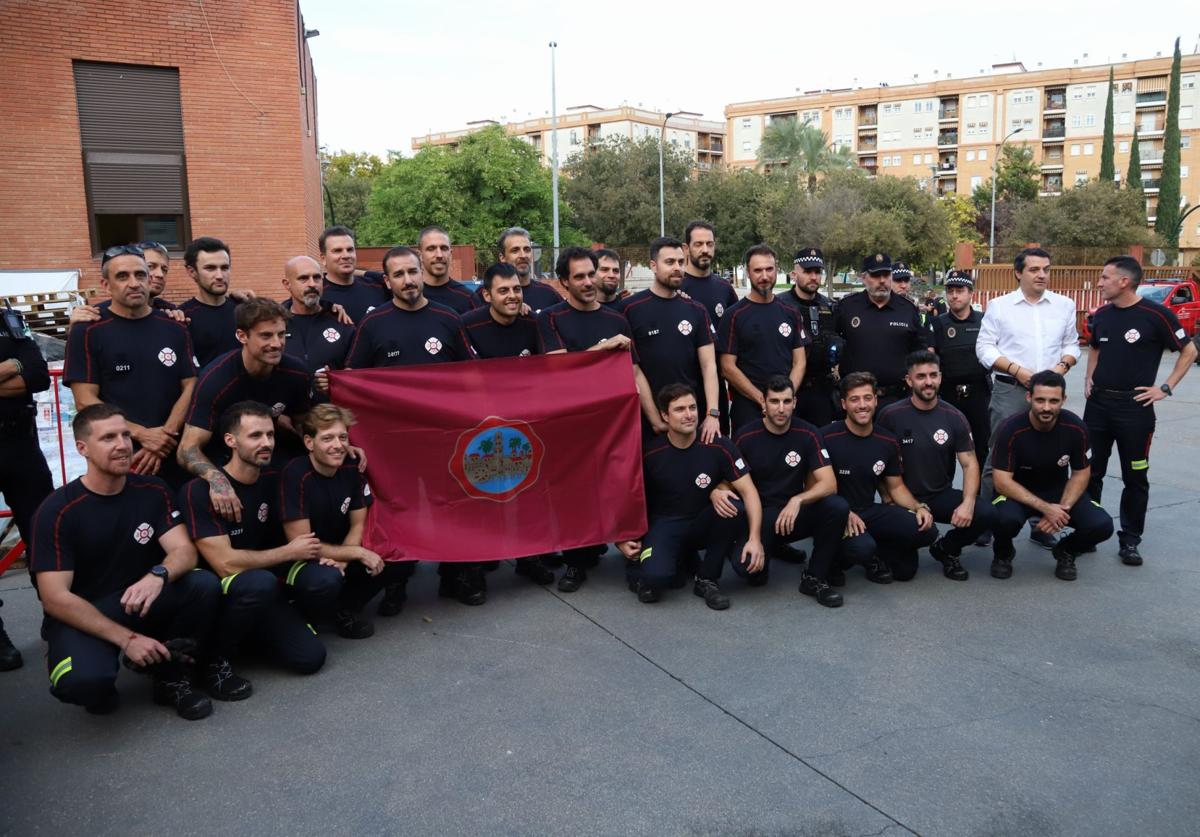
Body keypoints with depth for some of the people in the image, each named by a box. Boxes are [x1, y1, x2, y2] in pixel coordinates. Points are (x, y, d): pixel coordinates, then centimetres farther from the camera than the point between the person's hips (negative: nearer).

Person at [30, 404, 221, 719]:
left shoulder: (153, 491, -2)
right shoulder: (57, 510, -14)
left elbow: (184, 550, -11)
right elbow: (55, 598, -17)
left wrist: (159, 575, -37)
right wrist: (126, 639, -24)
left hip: (141, 604, 4)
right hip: (80, 616, -3)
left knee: (205, 585, -26)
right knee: (83, 680, -36)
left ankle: (172, 676, -3)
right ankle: (99, 686, 4)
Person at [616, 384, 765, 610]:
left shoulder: (719, 446, -12)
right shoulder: (650, 453, -12)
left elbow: (748, 491, -14)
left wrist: (755, 538, -27)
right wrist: (622, 539, -12)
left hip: (703, 524, 3)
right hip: (664, 524, -2)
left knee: (735, 508, -29)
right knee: (656, 576, -33)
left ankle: (706, 579, -8)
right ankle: (643, 572, 9)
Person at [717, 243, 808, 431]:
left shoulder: (790, 313, 9)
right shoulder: (734, 315, -3)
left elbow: (799, 361, 8)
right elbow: (728, 367, -8)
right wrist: (763, 400, -13)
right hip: (748, 408, -3)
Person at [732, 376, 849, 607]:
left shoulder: (808, 434, -5)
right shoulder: (745, 437, -8)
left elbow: (829, 483, -13)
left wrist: (798, 500, -29)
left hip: (795, 513, 1)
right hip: (758, 516, -1)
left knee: (838, 506, -29)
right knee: (745, 565, -29)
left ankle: (814, 578, -8)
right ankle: (770, 549, 12)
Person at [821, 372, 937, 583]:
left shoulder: (888, 442, 4)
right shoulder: (826, 438, -15)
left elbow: (896, 487, 14)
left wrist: (918, 507, -6)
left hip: (870, 511, 6)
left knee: (926, 530, -15)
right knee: (862, 547, -36)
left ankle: (873, 556, 9)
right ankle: (838, 558, 2)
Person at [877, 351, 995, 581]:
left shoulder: (954, 417, 0)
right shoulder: (890, 415, -9)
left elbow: (970, 464, -2)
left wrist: (968, 503, -19)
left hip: (941, 497, 3)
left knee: (986, 513, -25)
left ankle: (946, 549, 8)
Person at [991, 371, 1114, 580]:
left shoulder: (1075, 427, -15)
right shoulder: (1011, 429, -24)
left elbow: (1081, 474, -2)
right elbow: (1002, 482, -22)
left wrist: (1063, 508, -18)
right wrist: (1045, 508, -30)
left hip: (1059, 490, 3)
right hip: (1018, 492, -3)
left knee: (1102, 525, -23)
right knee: (1005, 519, -37)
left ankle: (1065, 551, 12)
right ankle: (1003, 553, 1)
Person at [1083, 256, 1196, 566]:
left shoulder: (1156, 314, -11)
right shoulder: (1101, 315, 6)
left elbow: (1189, 351, -3)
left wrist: (1166, 388, -8)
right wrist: (1089, 379, 10)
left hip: (1135, 407, -5)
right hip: (1098, 404, 5)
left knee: (1135, 477, 5)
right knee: (1089, 472, 8)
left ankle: (1130, 540, 15)